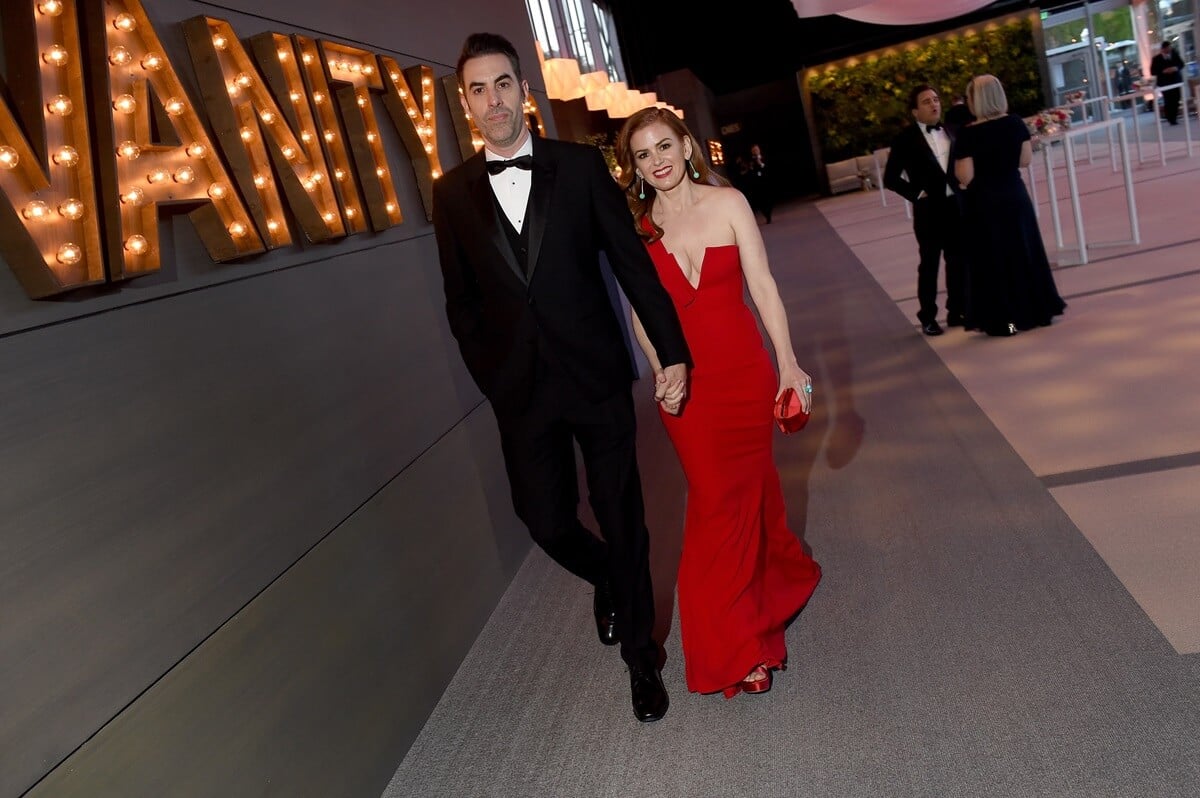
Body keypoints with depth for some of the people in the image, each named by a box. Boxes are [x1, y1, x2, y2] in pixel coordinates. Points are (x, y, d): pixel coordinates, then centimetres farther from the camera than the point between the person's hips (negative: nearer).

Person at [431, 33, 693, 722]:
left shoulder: (581, 166, 0)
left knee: (622, 518, 6)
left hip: (598, 378, -1)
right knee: (548, 521, 5)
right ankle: (610, 583, 42)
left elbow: (633, 263, -1)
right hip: (521, 392, 2)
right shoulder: (453, 193, 4)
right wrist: (493, 377, 3)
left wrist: (673, 351, -6)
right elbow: (463, 302, 8)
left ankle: (642, 658, 29)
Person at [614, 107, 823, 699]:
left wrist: (788, 362, -14)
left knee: (750, 485, 12)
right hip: (686, 383, 0)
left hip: (744, 372, 0)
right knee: (717, 498, 2)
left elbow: (762, 285, -7)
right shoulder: (635, 226, 1)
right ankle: (738, 648, 18)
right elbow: (640, 311, 5)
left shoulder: (727, 202, -2)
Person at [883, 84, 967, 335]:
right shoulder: (906, 139, -8)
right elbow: (890, 178, -9)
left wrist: (963, 187, 0)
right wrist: (916, 193, -13)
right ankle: (928, 317, 12)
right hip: (929, 208, -5)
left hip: (955, 204, 5)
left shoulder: (949, 131, 8)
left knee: (958, 260, 10)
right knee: (929, 264, 3)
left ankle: (957, 311, 22)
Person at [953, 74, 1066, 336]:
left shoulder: (969, 134, -16)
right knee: (1024, 251, 16)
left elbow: (965, 177, -16)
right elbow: (1026, 159, 6)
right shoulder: (1016, 123, -2)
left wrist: (961, 157, 1)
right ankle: (1038, 310, 24)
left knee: (994, 258, 4)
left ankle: (1004, 319, 7)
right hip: (1015, 194, 5)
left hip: (985, 202, -5)